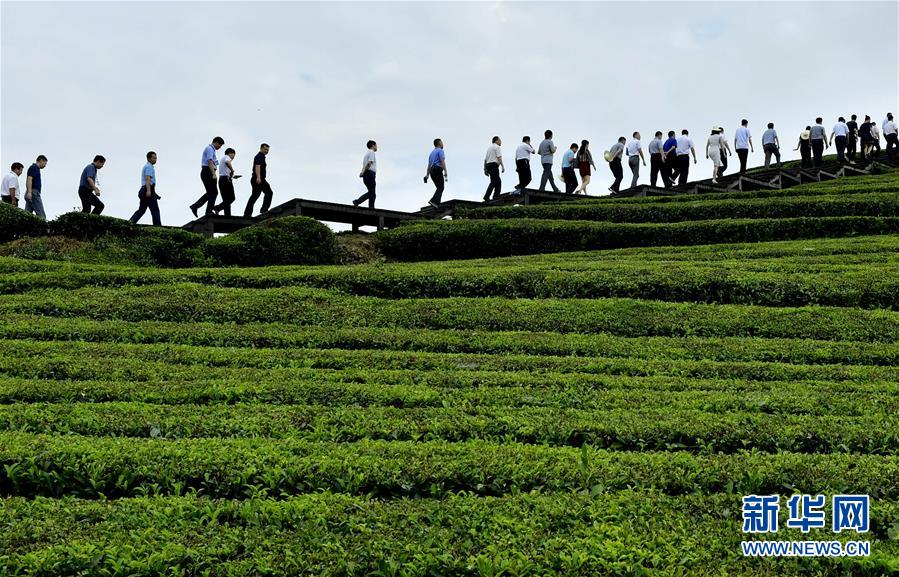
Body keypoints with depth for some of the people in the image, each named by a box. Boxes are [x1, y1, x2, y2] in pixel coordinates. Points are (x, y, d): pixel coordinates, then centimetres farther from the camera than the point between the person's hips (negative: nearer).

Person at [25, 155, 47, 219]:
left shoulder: (35, 168, 24)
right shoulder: (34, 167, -6)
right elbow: (29, 179, -18)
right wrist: (29, 192, -28)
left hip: (30, 195, 10)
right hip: (34, 193, -10)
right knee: (41, 215, -12)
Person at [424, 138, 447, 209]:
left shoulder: (432, 152, 26)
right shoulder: (440, 151, -1)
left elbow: (429, 165, 22)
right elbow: (442, 161, -15)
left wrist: (427, 175, 19)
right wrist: (445, 171, -21)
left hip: (432, 171, 9)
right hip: (438, 170, -9)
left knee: (439, 188, 12)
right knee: (440, 188, -14)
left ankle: (437, 204, -1)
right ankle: (434, 201, -33)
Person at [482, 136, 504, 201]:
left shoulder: (489, 147, 24)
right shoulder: (497, 147, -1)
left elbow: (485, 159, 20)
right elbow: (499, 157, -14)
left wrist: (485, 169, 19)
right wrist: (502, 166, -19)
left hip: (488, 165, 9)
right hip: (494, 165, -9)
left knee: (498, 181, 15)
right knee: (493, 182, -14)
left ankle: (496, 195, 12)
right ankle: (487, 196, -24)